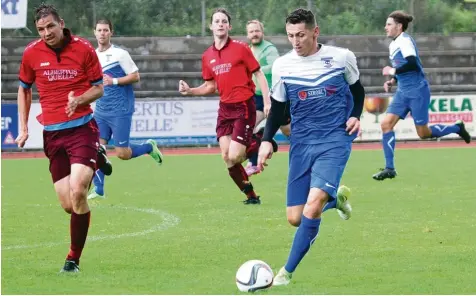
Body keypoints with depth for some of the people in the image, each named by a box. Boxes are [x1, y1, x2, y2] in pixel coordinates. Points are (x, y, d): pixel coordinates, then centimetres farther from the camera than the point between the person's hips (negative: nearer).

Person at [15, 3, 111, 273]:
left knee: (77, 193, -21)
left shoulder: (83, 48, -4)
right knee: (69, 205, -1)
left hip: (82, 128, -3)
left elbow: (98, 88, 5)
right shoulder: (32, 53, 3)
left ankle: (74, 259, -6)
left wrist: (79, 100, -16)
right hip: (52, 134, 3)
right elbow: (24, 89, 18)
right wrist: (24, 128, 11)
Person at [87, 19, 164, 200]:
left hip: (120, 110, -5)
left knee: (122, 154, -5)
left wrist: (114, 81, -17)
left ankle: (149, 147, 23)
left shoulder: (120, 54, -6)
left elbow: (135, 76, -7)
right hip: (101, 110, 5)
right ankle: (98, 190, -1)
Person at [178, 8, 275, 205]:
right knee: (226, 157, -1)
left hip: (243, 107, -6)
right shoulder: (207, 56, 9)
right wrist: (189, 91, 2)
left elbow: (259, 74, -5)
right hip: (225, 109, 6)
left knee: (234, 157, -14)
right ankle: (251, 196, 13)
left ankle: (259, 144, 15)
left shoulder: (240, 48, -6)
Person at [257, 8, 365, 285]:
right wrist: (267, 140, 1)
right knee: (295, 218, 0)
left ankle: (287, 272, -13)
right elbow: (277, 107, 14)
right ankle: (336, 197, 33)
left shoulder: (342, 57, -2)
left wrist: (356, 117, -2)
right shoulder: (282, 65, 2)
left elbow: (358, 90, 15)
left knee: (312, 205, -23)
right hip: (301, 144, 3)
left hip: (335, 140, -3)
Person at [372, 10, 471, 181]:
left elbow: (412, 64, -28)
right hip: (403, 92, 9)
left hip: (417, 91, -9)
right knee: (386, 124, -6)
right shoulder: (393, 44, 13)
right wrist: (392, 81, 10)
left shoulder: (405, 40, -15)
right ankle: (389, 169, -4)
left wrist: (393, 71, -18)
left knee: (423, 133, -2)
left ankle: (456, 128, 23)